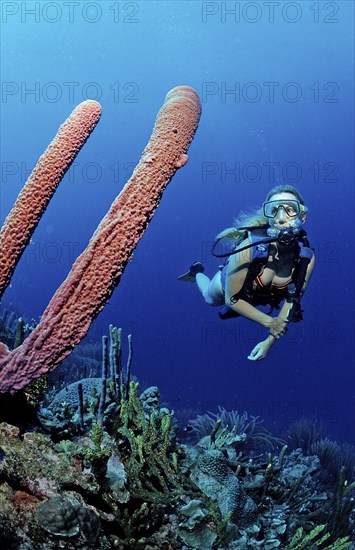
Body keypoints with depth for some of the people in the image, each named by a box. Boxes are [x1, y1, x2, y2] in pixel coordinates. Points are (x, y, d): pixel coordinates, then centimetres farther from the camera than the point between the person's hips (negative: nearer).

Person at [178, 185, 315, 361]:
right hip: (227, 284, -2)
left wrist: (270, 341, -19)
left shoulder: (306, 257, -36)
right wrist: (269, 322, -32)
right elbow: (231, 299, -33)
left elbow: (292, 302, -20)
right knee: (210, 299, 32)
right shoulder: (249, 248, -46)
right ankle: (197, 272, 57)